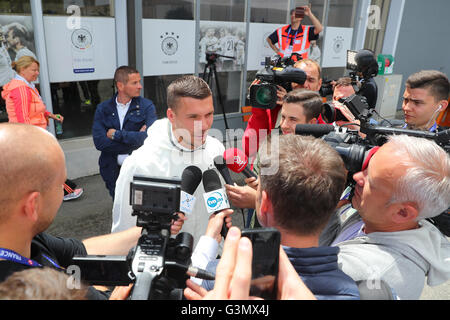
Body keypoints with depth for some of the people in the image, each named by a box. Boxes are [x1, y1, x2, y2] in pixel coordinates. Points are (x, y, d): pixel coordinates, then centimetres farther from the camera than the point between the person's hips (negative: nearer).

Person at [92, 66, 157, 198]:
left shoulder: (147, 106, -6)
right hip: (113, 172, 2)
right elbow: (99, 142, -13)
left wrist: (116, 134, -15)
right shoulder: (103, 108, -1)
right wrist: (135, 140, -17)